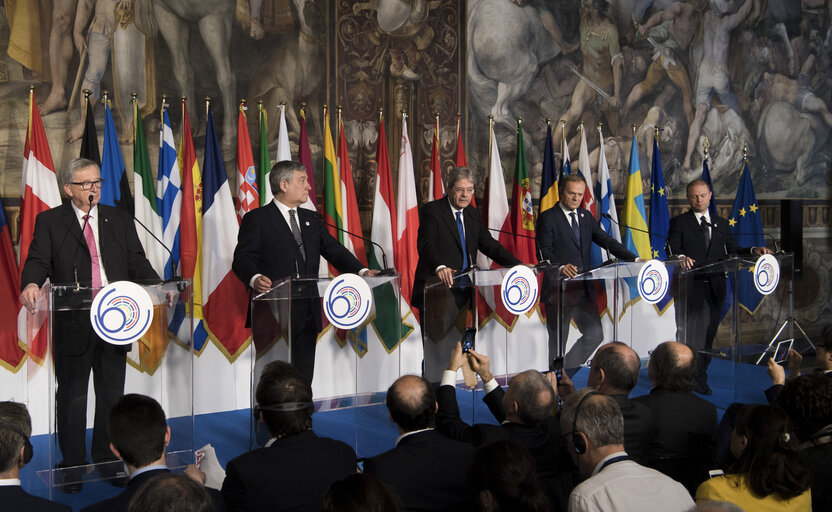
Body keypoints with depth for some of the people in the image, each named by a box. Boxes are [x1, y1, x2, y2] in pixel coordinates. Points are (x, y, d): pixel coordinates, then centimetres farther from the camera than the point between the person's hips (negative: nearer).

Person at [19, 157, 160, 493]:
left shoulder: (120, 220, 11)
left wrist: (158, 287, -12)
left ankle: (109, 460, 25)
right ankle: (72, 466, 19)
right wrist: (31, 284, -31)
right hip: (72, 322, -3)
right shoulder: (50, 222, 3)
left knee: (112, 395, 12)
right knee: (72, 398, 7)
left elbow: (137, 263, 7)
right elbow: (38, 261, -9)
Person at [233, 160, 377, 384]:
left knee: (304, 380, 8)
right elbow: (243, 258, -10)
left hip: (307, 314, 6)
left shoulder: (312, 219, 19)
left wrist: (361, 271, -1)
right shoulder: (257, 219, -1)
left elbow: (334, 250, 15)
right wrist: (255, 278, -31)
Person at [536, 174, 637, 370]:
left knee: (595, 335, 2)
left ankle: (568, 369, 16)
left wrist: (635, 259, 0)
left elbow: (606, 241, 12)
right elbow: (545, 252, -13)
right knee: (558, 340, 0)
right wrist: (560, 267, -33)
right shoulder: (547, 218, -4)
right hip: (559, 288, -6)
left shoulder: (586, 217, 15)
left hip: (584, 288, 6)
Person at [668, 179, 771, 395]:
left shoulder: (721, 224, 18)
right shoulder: (679, 222, 5)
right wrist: (681, 257, -31)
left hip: (714, 287, 4)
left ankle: (700, 378, 16)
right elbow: (672, 248, -9)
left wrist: (753, 251, -5)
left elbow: (733, 251, 13)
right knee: (689, 332, -6)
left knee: (709, 332, 6)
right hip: (690, 287, -4)